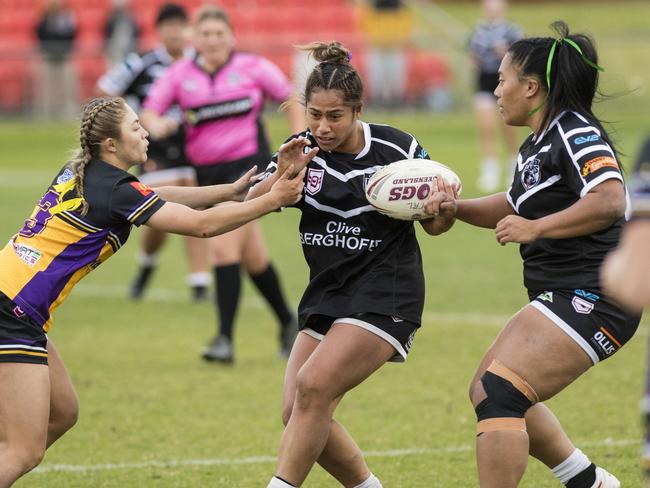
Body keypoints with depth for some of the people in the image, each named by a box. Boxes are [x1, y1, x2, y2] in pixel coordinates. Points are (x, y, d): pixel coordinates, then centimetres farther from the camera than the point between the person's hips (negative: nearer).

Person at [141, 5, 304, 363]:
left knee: (223, 246, -20)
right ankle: (287, 323, 35)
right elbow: (149, 111, -4)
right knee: (252, 257, 14)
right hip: (208, 173, 4)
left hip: (249, 165, -4)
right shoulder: (180, 75, 2)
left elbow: (289, 99, 8)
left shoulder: (252, 68, -3)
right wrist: (157, 125, -27)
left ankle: (225, 339, -18)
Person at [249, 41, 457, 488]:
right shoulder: (302, 151, -3)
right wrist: (281, 176, -30)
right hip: (328, 293, 6)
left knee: (313, 387, -22)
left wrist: (445, 209, -22)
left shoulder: (398, 149, -11)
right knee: (297, 414, 1)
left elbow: (433, 224, 0)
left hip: (385, 295, -6)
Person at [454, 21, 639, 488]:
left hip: (589, 300, -11)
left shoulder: (576, 133, -14)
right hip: (563, 297, 11)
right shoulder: (536, 146, 16)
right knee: (489, 392, 19)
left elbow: (610, 200, -30)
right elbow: (517, 206, 32)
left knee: (498, 395, -19)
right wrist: (453, 206, 19)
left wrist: (537, 228, -27)